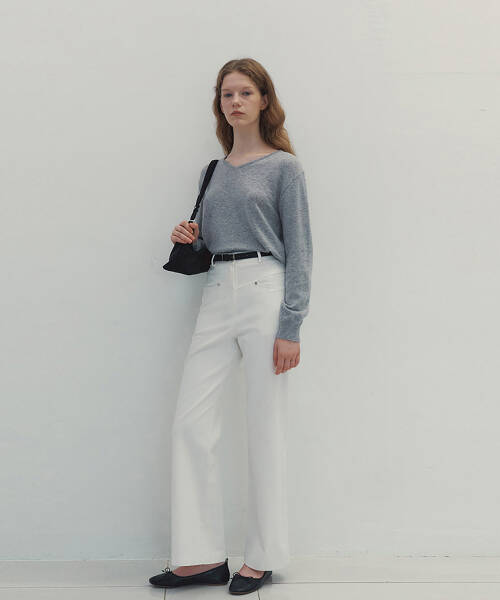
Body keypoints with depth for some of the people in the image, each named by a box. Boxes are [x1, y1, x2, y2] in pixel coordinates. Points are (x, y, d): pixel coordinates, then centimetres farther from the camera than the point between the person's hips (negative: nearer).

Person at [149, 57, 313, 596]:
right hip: (217, 295, 6)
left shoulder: (284, 166, 2)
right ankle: (203, 556, 11)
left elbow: (299, 249, -4)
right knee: (191, 424, 0)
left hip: (265, 290, -6)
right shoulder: (214, 170, 18)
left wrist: (290, 327, -11)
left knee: (264, 428, 0)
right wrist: (190, 237, 2)